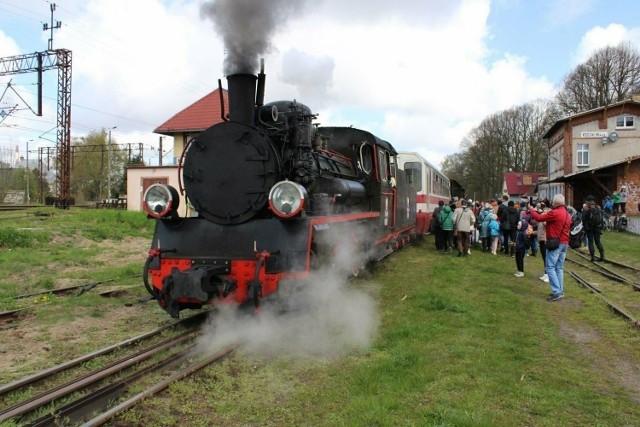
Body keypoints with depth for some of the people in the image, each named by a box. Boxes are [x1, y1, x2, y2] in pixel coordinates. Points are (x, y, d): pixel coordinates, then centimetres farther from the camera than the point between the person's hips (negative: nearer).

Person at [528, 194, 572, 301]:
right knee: (559, 268, 13)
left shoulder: (555, 213, -16)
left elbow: (539, 218, -12)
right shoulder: (567, 214, 13)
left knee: (550, 267, -5)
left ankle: (556, 292, -11)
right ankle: (560, 291, 14)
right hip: (565, 243, 9)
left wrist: (531, 209, 7)